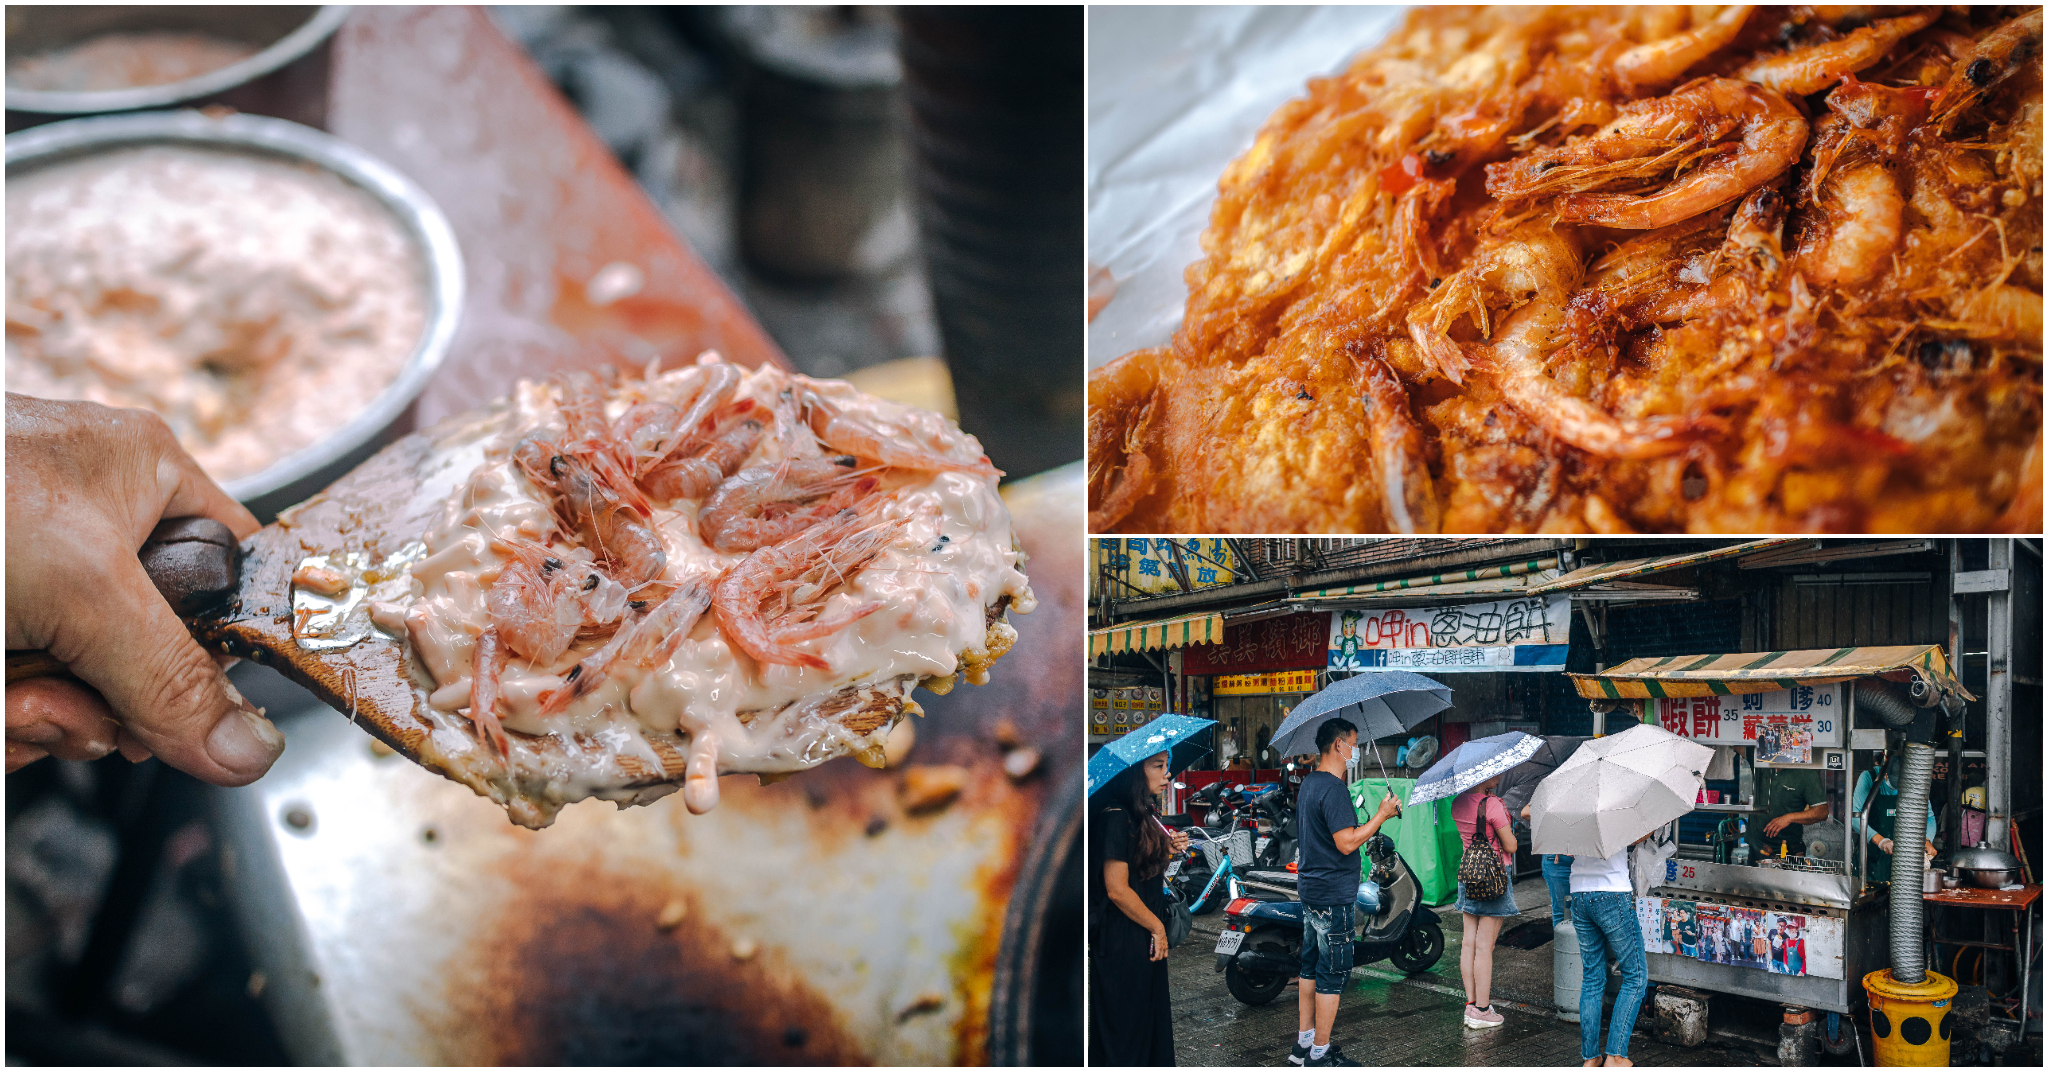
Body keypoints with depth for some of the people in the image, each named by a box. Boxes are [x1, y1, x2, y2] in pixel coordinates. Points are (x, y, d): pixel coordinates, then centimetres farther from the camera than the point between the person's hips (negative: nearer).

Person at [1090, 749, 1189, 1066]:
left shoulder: (1143, 814, 11)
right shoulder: (1116, 817, -20)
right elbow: (1117, 889, -22)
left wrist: (1168, 849, 4)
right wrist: (1157, 927, -13)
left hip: (1145, 936, 10)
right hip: (1123, 942, -10)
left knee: (1152, 1022, 15)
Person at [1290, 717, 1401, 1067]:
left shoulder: (1308, 783, 12)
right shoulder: (1333, 788, -19)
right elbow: (1347, 843, -25)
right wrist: (1381, 815, -15)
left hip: (1311, 891, 10)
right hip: (1333, 897, -10)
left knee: (1311, 968, 16)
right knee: (1333, 973, -2)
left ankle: (1303, 1044, 24)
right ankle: (1320, 1055, 4)